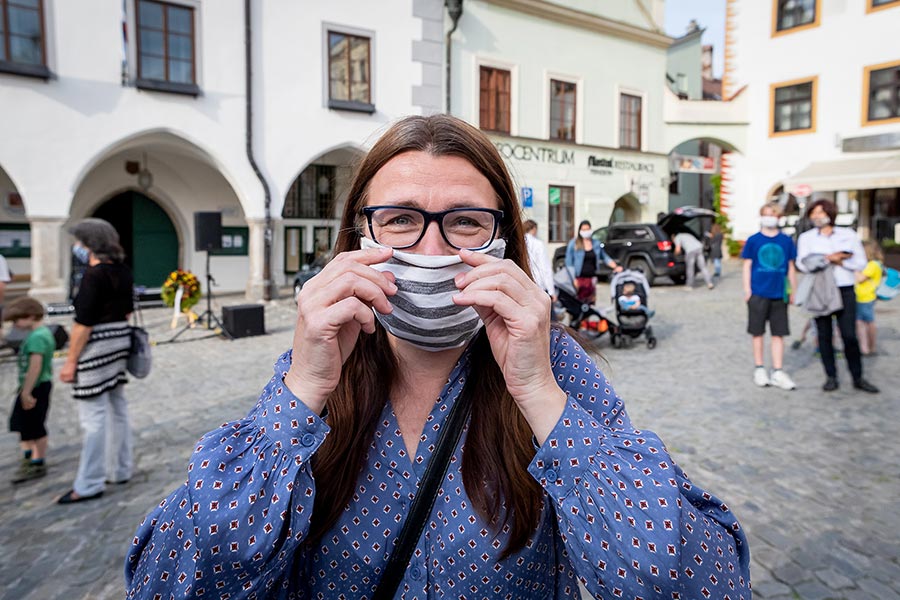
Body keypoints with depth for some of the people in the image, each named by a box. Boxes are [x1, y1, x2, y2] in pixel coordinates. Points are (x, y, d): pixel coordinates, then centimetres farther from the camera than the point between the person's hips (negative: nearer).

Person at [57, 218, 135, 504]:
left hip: (97, 344, -9)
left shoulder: (94, 274, -17)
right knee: (117, 407, 15)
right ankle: (120, 470, 26)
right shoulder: (123, 271, 8)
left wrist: (71, 360, -14)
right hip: (120, 340, 9)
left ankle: (89, 485, 7)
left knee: (94, 415, -2)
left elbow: (84, 322, -18)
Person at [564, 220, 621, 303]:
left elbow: (604, 257, 22)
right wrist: (573, 278, -9)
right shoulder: (573, 243, 0)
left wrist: (615, 267, 9)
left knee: (591, 302, 3)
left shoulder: (596, 243, 12)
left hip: (591, 278, 4)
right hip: (579, 278, -4)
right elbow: (569, 262, -2)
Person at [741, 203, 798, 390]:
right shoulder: (753, 240, 0)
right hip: (758, 292, -2)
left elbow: (790, 267, 11)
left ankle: (778, 372, 13)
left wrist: (793, 290, 10)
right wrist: (747, 289, -3)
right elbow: (747, 265, 3)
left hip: (779, 293, 2)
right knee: (758, 332, 7)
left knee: (778, 333, 5)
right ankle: (759, 369, 20)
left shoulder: (786, 241, 5)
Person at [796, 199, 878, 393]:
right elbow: (803, 264, -7)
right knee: (824, 335, 3)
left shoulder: (848, 235, 9)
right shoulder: (806, 237, 7)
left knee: (849, 335, -2)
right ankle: (831, 377, 12)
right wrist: (834, 256, -8)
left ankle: (858, 377, 10)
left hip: (845, 291, 0)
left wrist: (838, 261, -8)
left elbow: (861, 262, 5)